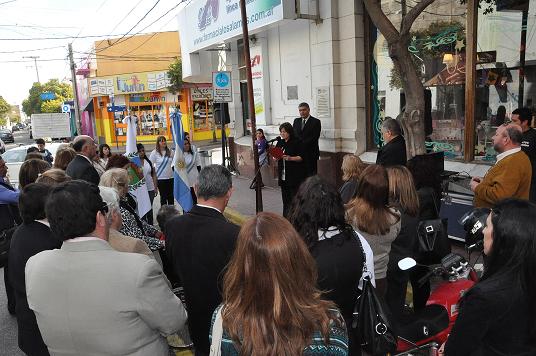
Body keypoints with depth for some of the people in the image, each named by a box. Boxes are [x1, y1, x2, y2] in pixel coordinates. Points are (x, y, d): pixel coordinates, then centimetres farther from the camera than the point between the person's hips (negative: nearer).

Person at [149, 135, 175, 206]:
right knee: (163, 196, 6)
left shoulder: (170, 151, 3)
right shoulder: (154, 153, -7)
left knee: (171, 196, 11)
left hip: (170, 177, 3)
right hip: (161, 178, -3)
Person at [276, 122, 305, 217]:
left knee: (294, 198, -5)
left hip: (294, 175, -6)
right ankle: (286, 217, 19)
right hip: (283, 174, 6)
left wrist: (290, 158, -22)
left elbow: (301, 157, -10)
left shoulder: (296, 142, -6)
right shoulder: (280, 143, 13)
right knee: (285, 198, 11)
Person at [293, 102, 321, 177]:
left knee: (311, 175, -3)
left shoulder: (316, 122, -2)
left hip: (311, 154, -4)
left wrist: (302, 144, -15)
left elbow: (314, 138, -10)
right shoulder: (296, 121, 15)